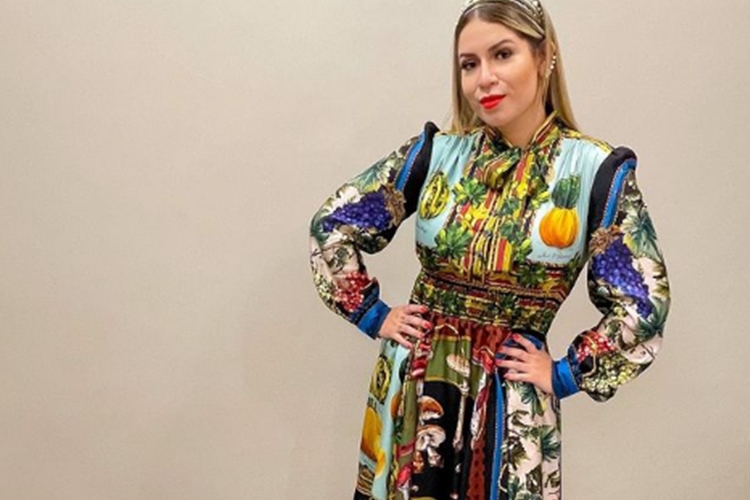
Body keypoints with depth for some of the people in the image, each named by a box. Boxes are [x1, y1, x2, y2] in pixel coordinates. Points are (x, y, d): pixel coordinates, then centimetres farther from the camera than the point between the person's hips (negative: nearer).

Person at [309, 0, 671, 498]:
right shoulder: (435, 151, -3)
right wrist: (374, 315, 1)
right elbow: (332, 225, 4)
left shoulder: (596, 169, -9)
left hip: (511, 395, -2)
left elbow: (643, 305, -7)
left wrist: (563, 375, -5)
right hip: (413, 382, 2)